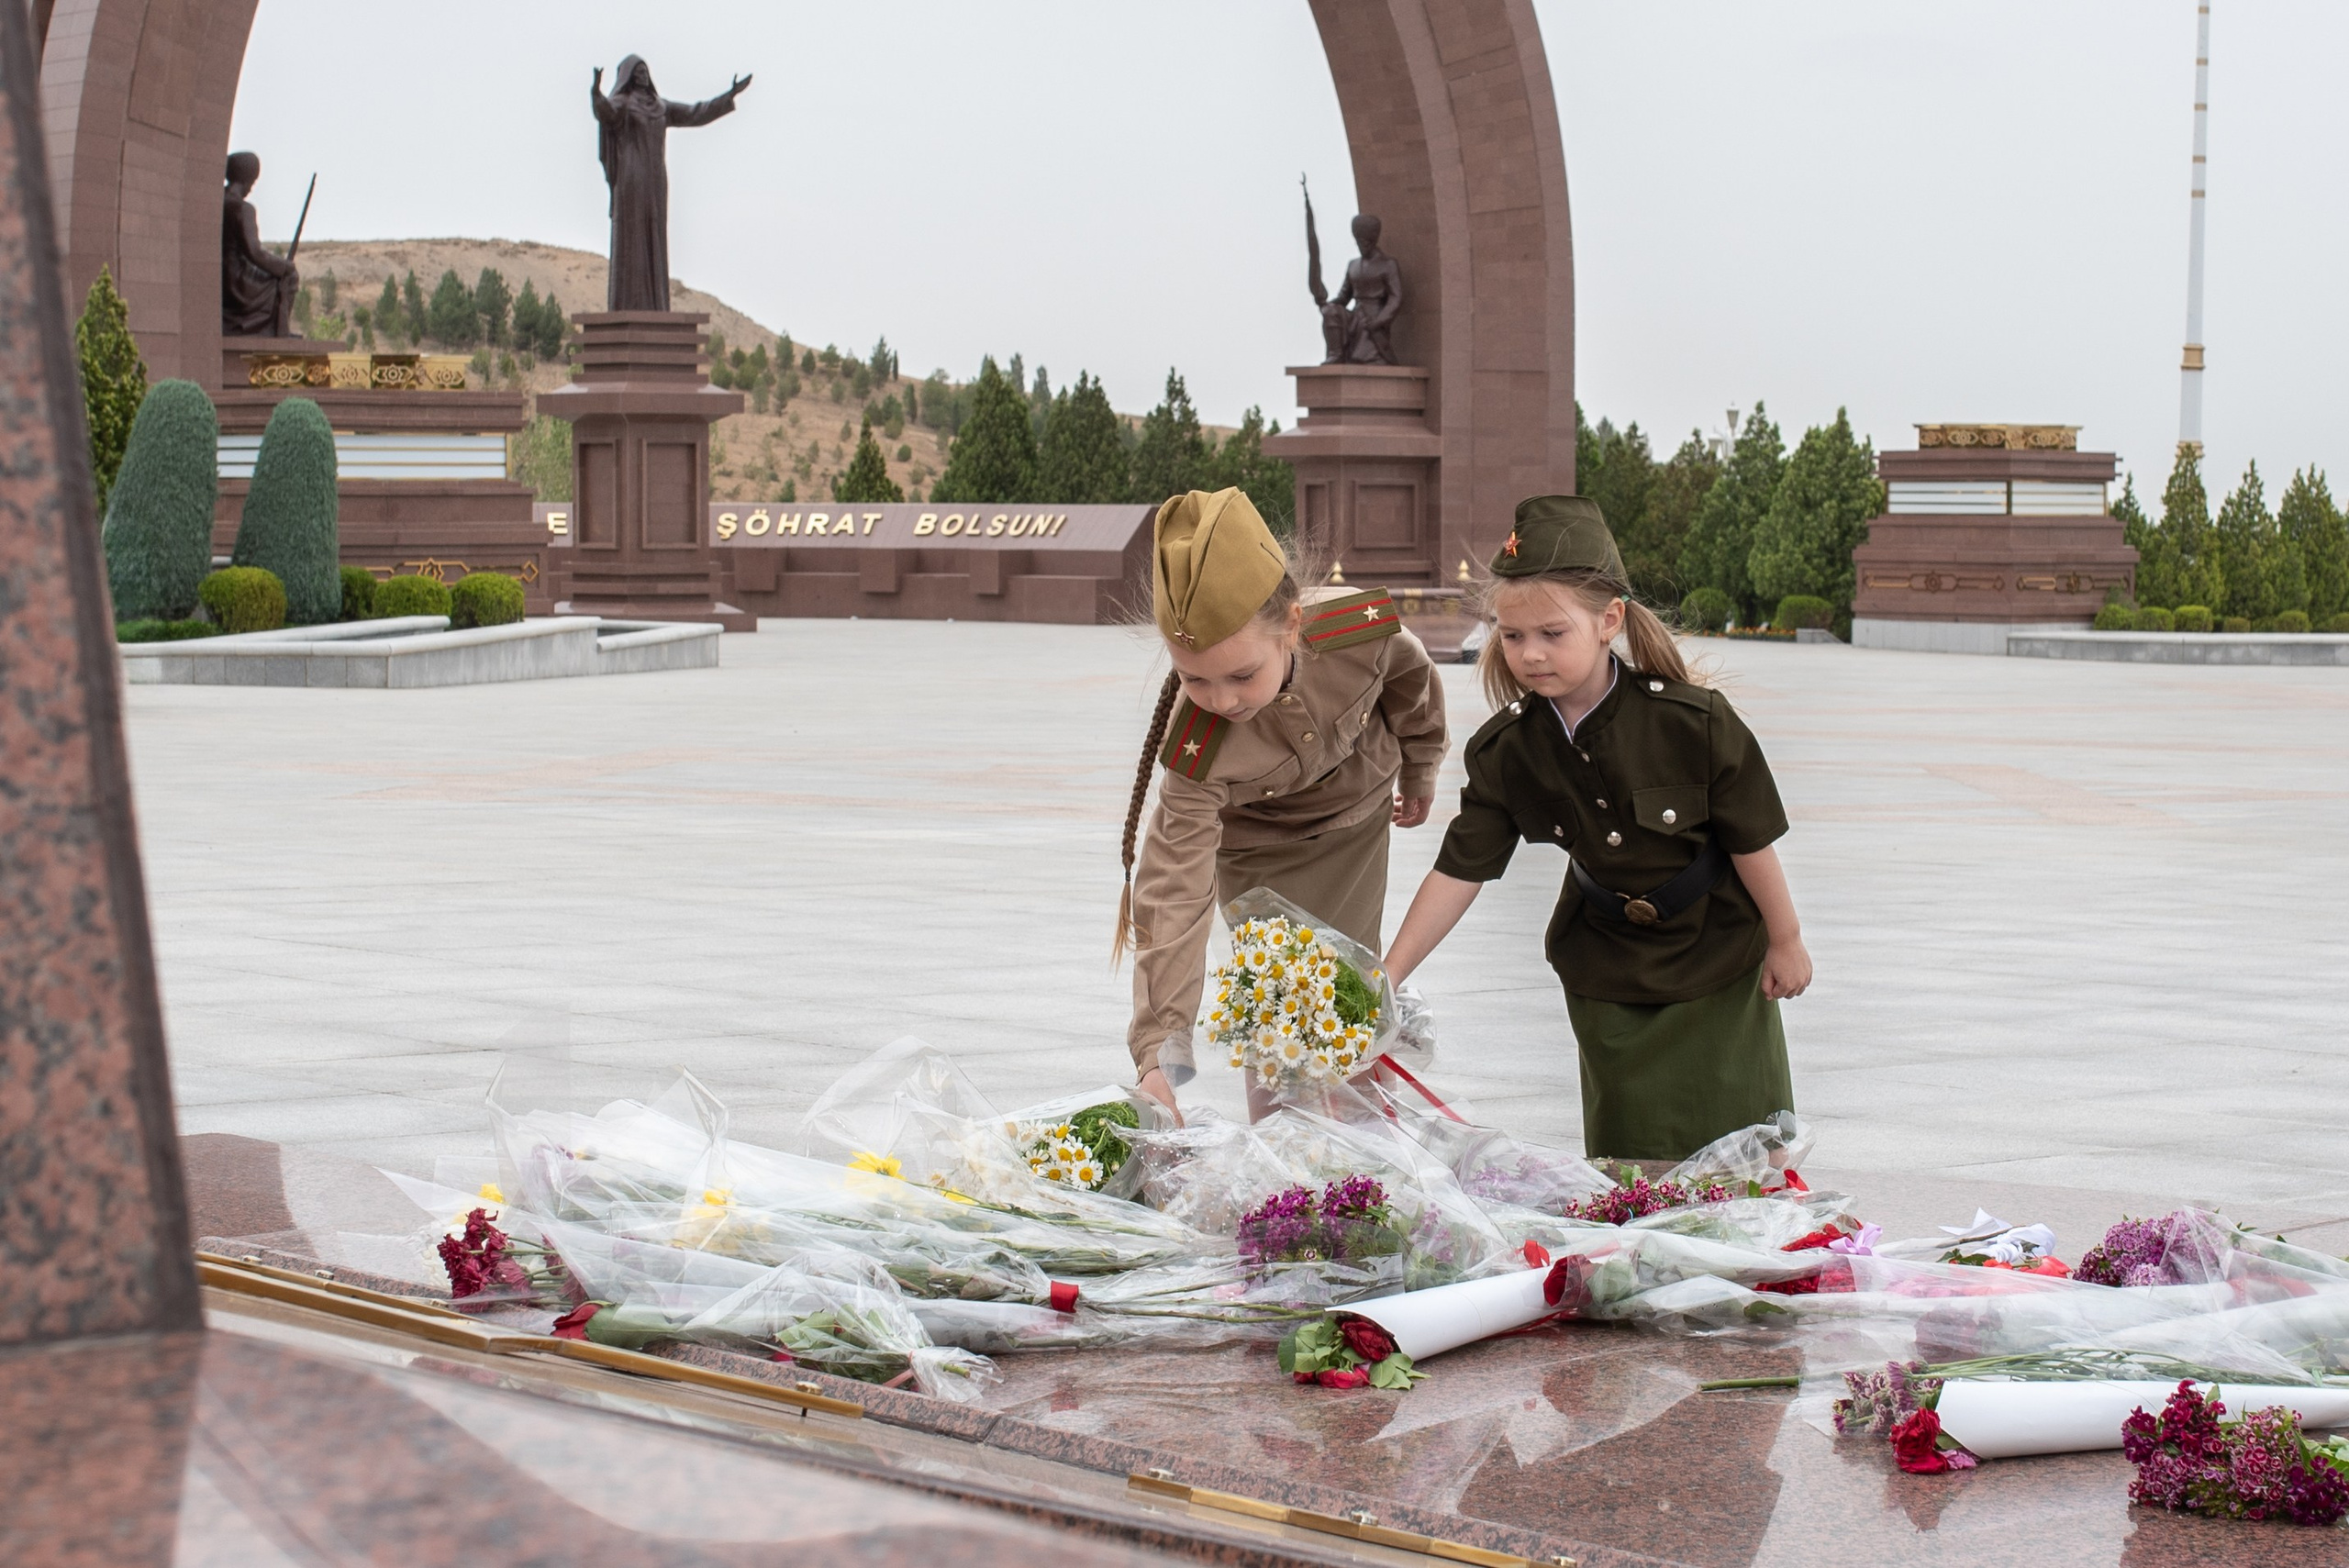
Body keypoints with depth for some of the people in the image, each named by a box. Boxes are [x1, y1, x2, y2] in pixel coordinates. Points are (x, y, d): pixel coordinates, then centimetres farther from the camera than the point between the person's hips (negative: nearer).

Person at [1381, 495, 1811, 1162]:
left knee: (1739, 1133, 7)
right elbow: (1460, 869, -12)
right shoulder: (1506, 751, -15)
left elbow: (1751, 840, -14)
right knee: (1629, 1151, 6)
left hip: (1719, 956, -2)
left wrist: (1786, 942, -4)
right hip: (1606, 971, 2)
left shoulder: (1693, 721, -24)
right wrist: (1388, 976, -17)